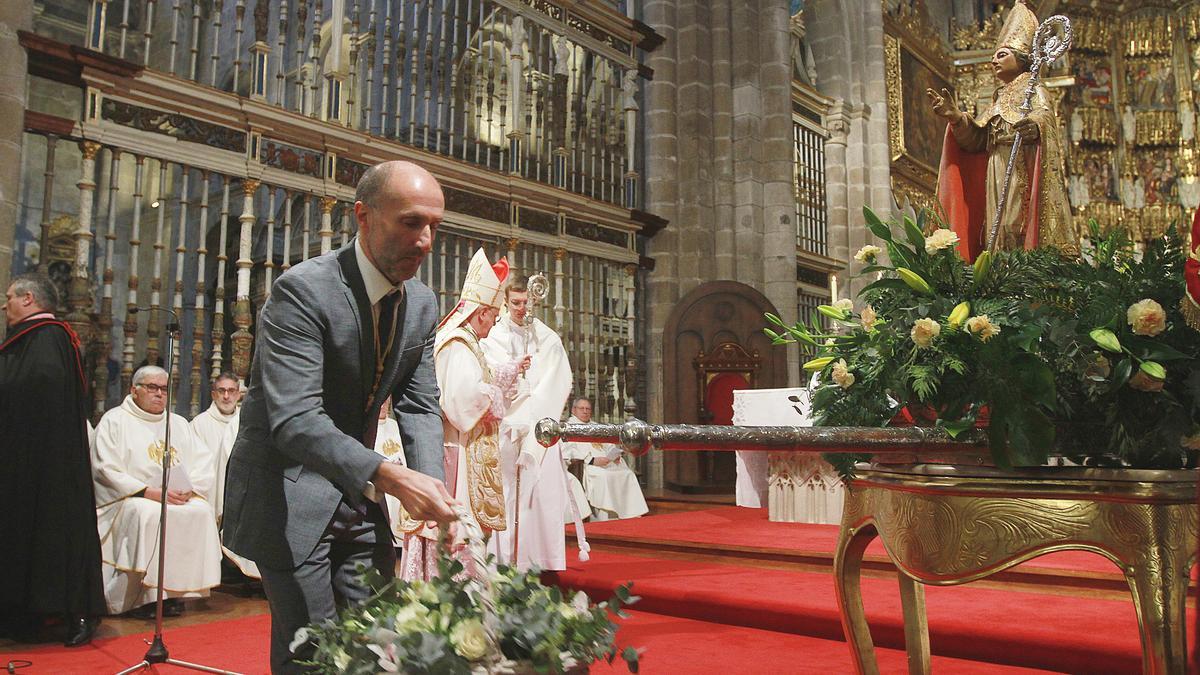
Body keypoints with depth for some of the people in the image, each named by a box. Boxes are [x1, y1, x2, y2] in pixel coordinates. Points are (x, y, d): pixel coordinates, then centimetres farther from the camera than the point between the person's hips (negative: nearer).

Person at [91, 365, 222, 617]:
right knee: (148, 514, -35)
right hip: (129, 499, -4)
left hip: (180, 500, 4)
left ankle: (177, 591, -19)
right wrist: (149, 492, -17)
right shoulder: (115, 420, 6)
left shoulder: (179, 423, 19)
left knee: (202, 512, -25)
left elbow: (205, 463, 10)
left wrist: (189, 489, -11)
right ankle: (143, 595, -25)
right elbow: (106, 470, -7)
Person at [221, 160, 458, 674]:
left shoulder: (422, 304, 1)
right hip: (288, 494, -6)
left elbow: (418, 406, 1)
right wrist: (388, 477, -40)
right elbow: (295, 420, -29)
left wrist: (432, 489, -16)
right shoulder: (302, 290, -21)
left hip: (357, 492, 7)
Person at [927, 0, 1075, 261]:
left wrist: (1036, 123, -42)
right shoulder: (1000, 98, 25)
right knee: (1001, 236, -1)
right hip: (998, 182, 7)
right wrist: (956, 118, -5)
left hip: (1023, 179, -7)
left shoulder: (1033, 91, 5)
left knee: (1018, 234, -16)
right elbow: (977, 139, 13)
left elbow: (1045, 115, -18)